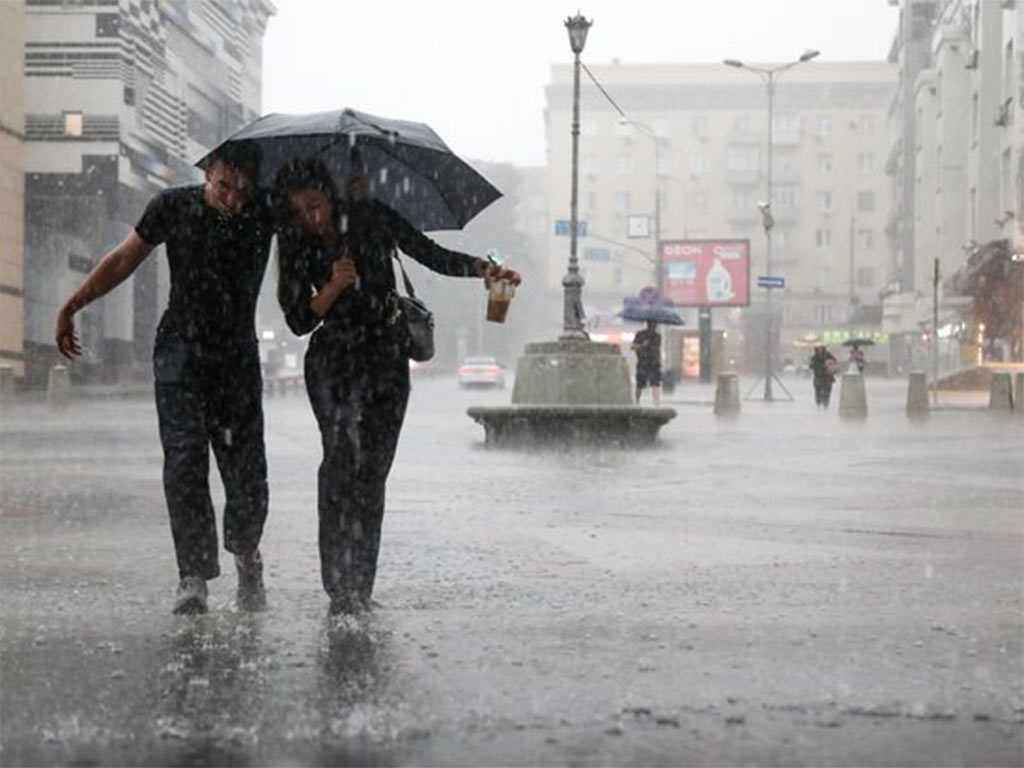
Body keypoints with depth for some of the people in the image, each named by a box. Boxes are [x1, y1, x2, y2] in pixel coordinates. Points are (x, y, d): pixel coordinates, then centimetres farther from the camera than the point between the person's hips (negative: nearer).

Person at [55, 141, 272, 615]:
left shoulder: (265, 212, -2)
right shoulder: (174, 207, -3)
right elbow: (124, 260, 7)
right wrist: (72, 306, 7)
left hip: (239, 358, 1)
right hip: (182, 352, -1)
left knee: (246, 473, 2)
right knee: (184, 463, -14)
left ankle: (245, 554, 30)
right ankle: (193, 576, -12)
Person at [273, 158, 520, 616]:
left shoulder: (372, 218, -3)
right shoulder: (298, 248, -1)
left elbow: (433, 256, -2)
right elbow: (299, 322, -3)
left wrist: (482, 268, -18)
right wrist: (333, 288, -20)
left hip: (386, 359, 1)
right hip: (332, 360, -1)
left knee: (372, 468, -1)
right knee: (343, 454, -18)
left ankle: (360, 590, 5)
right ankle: (339, 589, -19)